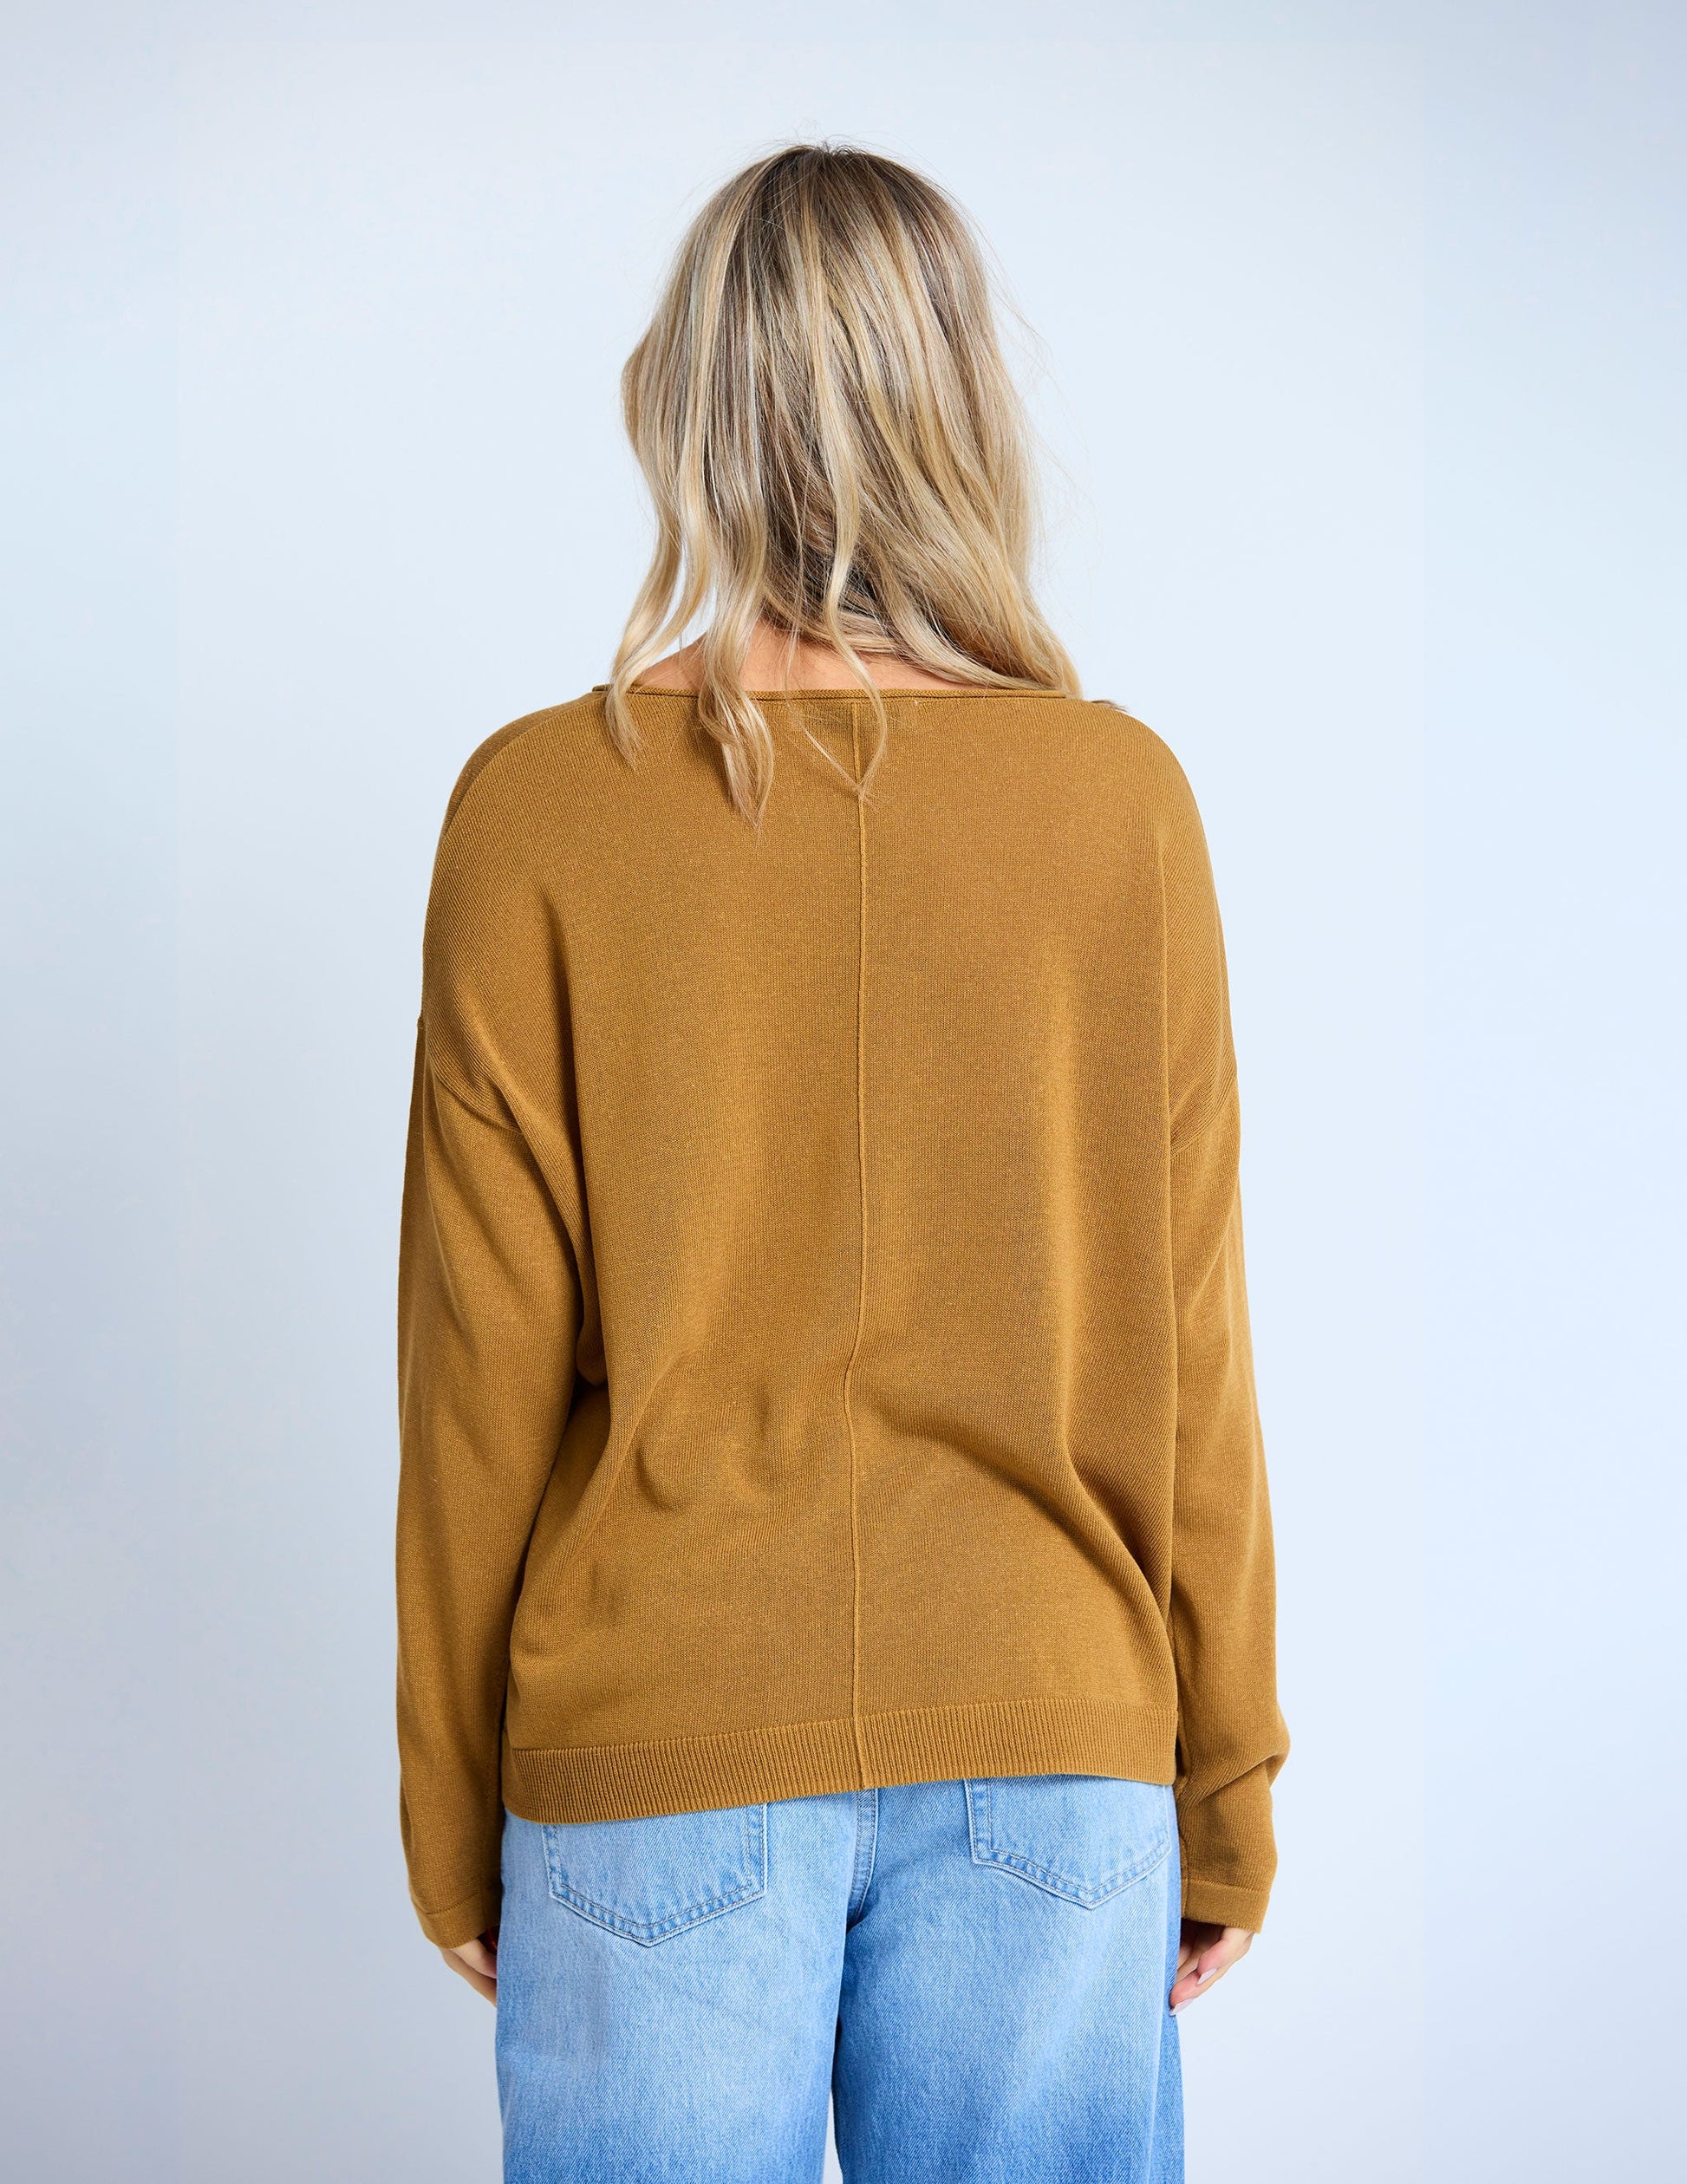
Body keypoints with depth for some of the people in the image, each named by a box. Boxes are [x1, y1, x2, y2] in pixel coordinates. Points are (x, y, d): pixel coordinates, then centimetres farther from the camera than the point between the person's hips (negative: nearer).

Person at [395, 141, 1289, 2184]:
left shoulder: (539, 804, -8)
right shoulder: (1122, 796, -5)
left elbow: (485, 1369, -5)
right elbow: (1184, 1347, -2)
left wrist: (451, 1817, 7)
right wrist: (1227, 1785, 10)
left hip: (658, 1750, -1)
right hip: (1049, 1741, 1)